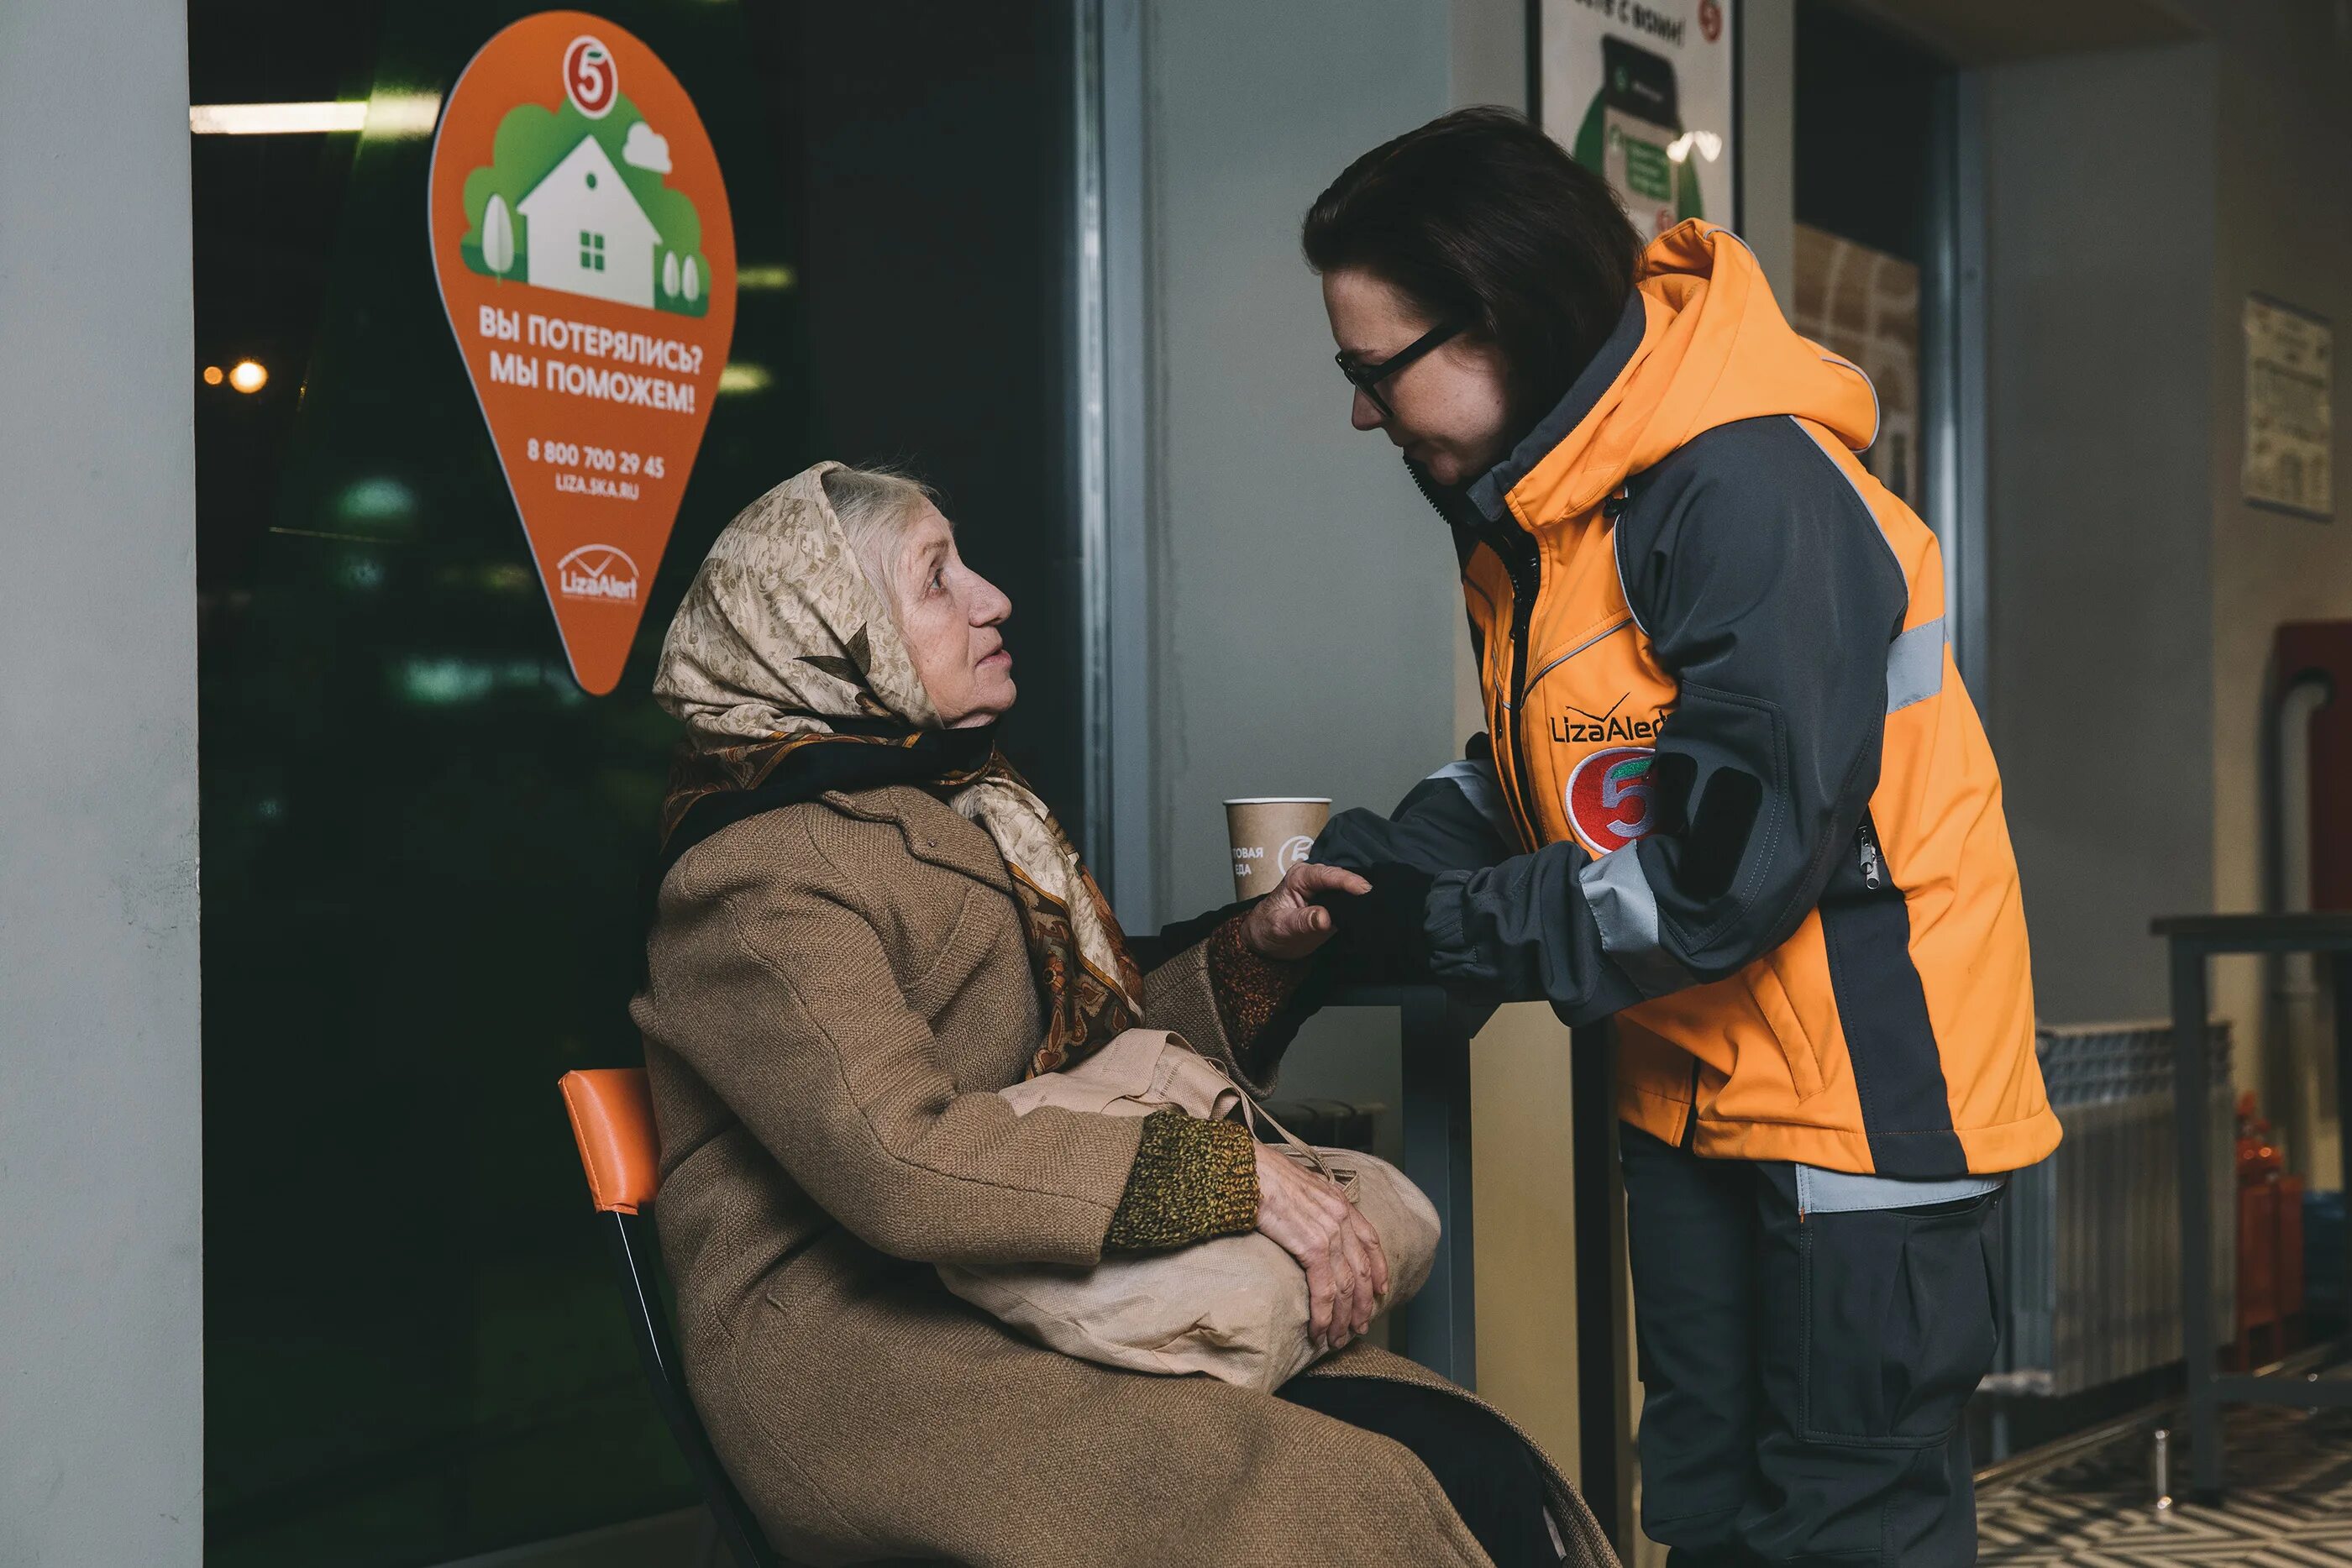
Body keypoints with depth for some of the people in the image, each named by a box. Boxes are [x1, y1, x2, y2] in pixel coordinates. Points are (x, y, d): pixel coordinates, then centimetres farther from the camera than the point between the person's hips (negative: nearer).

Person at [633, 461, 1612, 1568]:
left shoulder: (967, 811, 22)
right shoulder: (760, 872, -7)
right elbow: (897, 1157, -21)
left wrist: (1250, 948, 10)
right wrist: (1226, 1176, -22)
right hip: (864, 1353, -8)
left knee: (1477, 1467, -16)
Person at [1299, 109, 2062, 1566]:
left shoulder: (1748, 493, -24)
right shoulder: (1525, 503, 6)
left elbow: (1742, 860, -28)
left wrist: (1445, 920, -19)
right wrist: (1385, 857, -4)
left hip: (1864, 1083, -9)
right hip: (1691, 1091, 9)